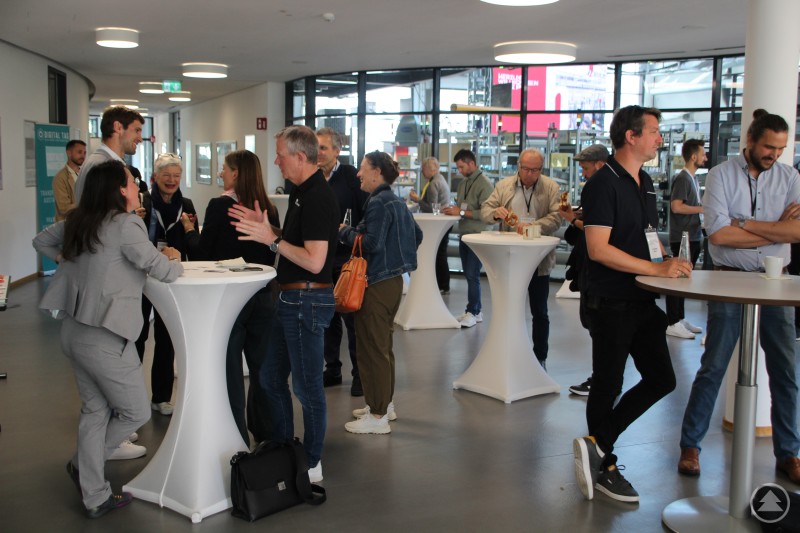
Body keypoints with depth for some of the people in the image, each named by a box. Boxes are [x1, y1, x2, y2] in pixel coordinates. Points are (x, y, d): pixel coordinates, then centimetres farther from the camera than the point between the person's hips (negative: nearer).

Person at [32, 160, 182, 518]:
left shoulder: (79, 221, 7)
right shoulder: (124, 224, -16)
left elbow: (41, 241, 22)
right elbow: (163, 271, -16)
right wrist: (173, 258, 5)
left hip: (74, 332, 8)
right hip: (104, 338, -8)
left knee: (95, 411, 17)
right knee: (136, 413, 10)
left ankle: (95, 498, 25)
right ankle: (83, 466, 24)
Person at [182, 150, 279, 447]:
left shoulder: (219, 206, -13)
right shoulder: (269, 209, 0)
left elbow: (203, 253, -8)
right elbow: (270, 255, 8)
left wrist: (189, 230, 7)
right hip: (263, 296, 4)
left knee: (231, 370, 6)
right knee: (262, 368, 16)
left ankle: (237, 438, 12)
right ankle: (265, 432, 27)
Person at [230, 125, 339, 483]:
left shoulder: (318, 198, -19)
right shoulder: (301, 192, 12)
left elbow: (314, 261, -26)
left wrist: (272, 239, -19)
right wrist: (263, 228, 9)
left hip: (308, 299, -10)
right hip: (290, 297, 11)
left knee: (306, 384, 1)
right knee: (271, 377, 17)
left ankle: (311, 465, 16)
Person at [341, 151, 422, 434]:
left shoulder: (379, 203, -16)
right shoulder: (396, 202, 12)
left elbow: (372, 243, -23)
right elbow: (417, 235, 19)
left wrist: (345, 231, -10)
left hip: (377, 284, -10)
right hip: (393, 280, 10)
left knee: (372, 348, -2)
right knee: (383, 345, 19)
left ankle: (378, 416, 5)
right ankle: (385, 403, 31)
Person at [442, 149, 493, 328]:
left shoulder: (484, 184, -11)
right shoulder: (463, 182, 14)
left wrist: (461, 212, -18)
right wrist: (453, 209, 1)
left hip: (477, 236, -8)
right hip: (464, 234, 8)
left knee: (472, 275, -6)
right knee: (468, 274, 11)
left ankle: (472, 312, 4)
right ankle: (476, 311, 20)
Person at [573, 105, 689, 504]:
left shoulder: (645, 183, 13)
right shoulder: (604, 184, -15)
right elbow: (598, 249, -22)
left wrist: (667, 265, 6)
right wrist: (656, 268, -22)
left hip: (643, 301, 9)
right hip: (611, 302, -8)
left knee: (661, 380, 10)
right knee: (608, 385, 4)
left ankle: (597, 445, 14)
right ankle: (604, 466, 20)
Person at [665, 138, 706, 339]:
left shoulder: (693, 178, 16)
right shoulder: (682, 178, -12)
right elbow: (676, 206, -22)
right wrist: (702, 209, -15)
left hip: (693, 237, 9)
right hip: (683, 238, -9)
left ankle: (680, 319, 23)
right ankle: (672, 323, -1)